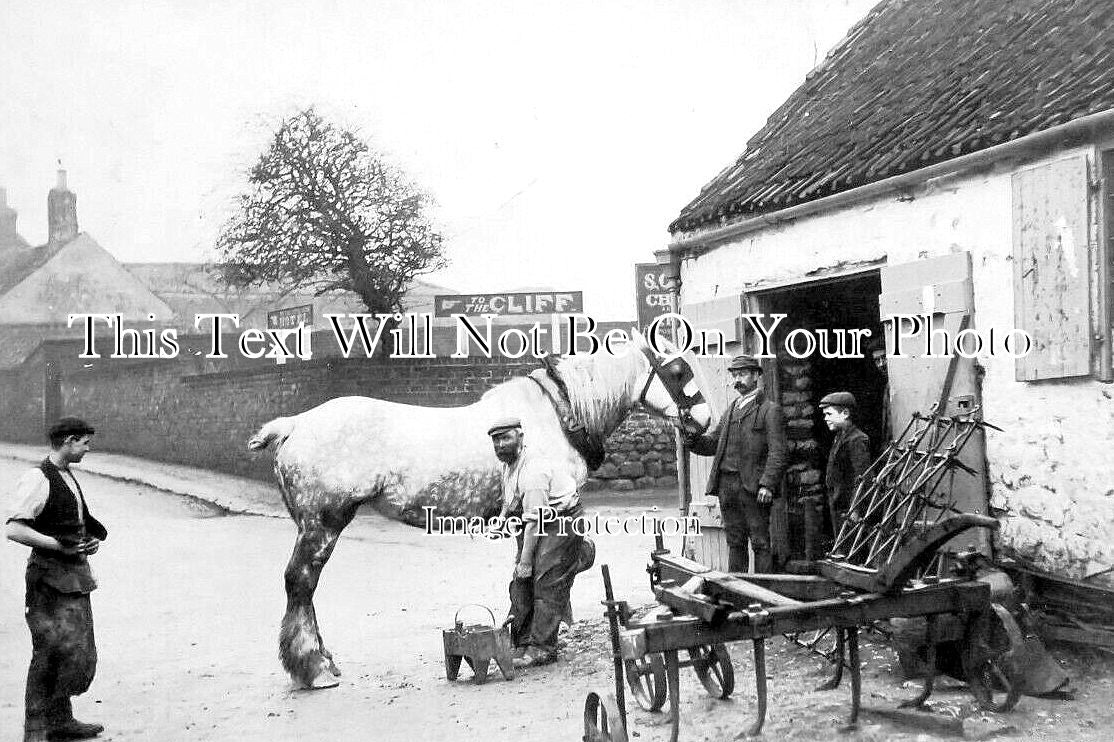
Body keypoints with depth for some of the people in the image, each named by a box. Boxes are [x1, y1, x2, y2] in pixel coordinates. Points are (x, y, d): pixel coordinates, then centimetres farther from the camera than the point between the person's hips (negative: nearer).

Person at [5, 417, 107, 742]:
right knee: (52, 653, -9)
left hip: (76, 575, 9)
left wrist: (90, 540, 7)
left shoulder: (69, 478, 15)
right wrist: (59, 545, -23)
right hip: (51, 577, -9)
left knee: (81, 652, 13)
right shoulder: (38, 480, -14)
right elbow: (13, 529, -21)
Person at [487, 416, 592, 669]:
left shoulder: (532, 472, -26)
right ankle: (524, 642, 12)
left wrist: (525, 560, -24)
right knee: (521, 583, 6)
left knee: (547, 584, -13)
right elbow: (510, 502, 23)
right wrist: (502, 516, 3)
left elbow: (535, 519, -26)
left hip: (562, 522, -10)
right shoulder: (509, 465, 6)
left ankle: (543, 648, -9)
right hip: (536, 526, 10)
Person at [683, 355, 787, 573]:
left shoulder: (770, 409, -1)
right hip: (726, 484, 6)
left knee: (760, 542, -3)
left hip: (752, 486, -6)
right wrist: (693, 439, -4)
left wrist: (767, 484, -18)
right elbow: (712, 444, 17)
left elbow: (777, 452, -8)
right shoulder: (731, 410, 19)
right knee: (734, 542, 11)